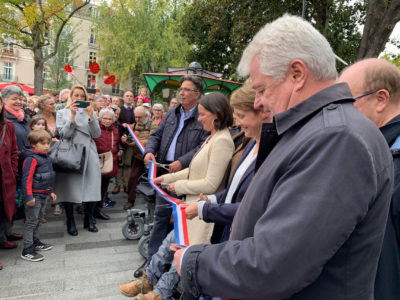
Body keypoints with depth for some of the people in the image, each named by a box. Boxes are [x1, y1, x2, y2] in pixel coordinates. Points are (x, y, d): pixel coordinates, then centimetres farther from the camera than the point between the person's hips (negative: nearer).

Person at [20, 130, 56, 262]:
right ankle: (27, 250, 4)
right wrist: (28, 196, -24)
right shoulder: (31, 159, -16)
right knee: (31, 221, -3)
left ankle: (35, 242, 34)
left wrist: (50, 191, 23)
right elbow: (26, 179, -21)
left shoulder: (46, 158, 13)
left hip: (43, 195, 9)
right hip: (34, 196, -9)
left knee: (38, 220, 20)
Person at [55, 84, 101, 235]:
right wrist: (72, 115, -13)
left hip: (89, 154, 2)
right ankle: (70, 222, 16)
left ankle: (89, 220, 18)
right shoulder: (62, 113, 7)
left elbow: (96, 134, 0)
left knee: (91, 187, 2)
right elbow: (63, 134, -7)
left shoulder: (91, 112, 12)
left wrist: (91, 116, -11)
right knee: (69, 187, 2)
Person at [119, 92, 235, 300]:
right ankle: (147, 281, 35)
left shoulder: (222, 141, -21)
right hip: (194, 205, 9)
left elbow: (211, 184, -23)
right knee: (171, 243, 18)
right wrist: (168, 178, 13)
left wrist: (180, 186, -10)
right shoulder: (212, 137, 9)